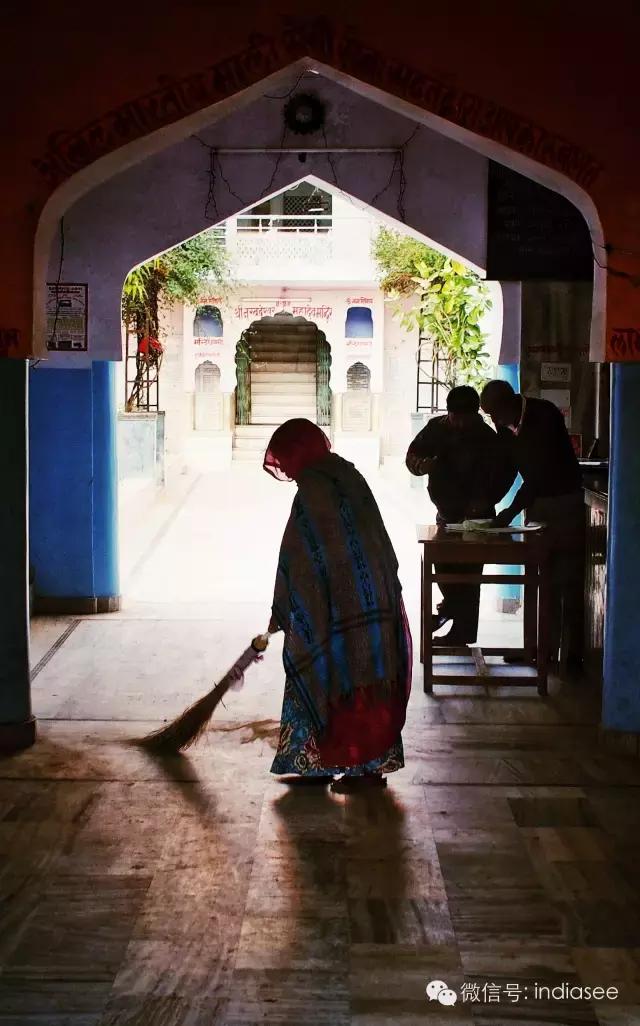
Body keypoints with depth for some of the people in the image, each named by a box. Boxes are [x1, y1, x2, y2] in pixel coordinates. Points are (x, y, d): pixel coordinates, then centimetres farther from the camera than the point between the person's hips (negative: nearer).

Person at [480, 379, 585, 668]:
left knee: (568, 582, -4)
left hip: (564, 500, -6)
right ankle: (547, 647, 12)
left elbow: (541, 472, -26)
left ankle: (573, 653, -1)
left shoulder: (545, 416, -23)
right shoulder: (504, 424, -2)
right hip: (536, 501, 6)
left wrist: (512, 511, -27)